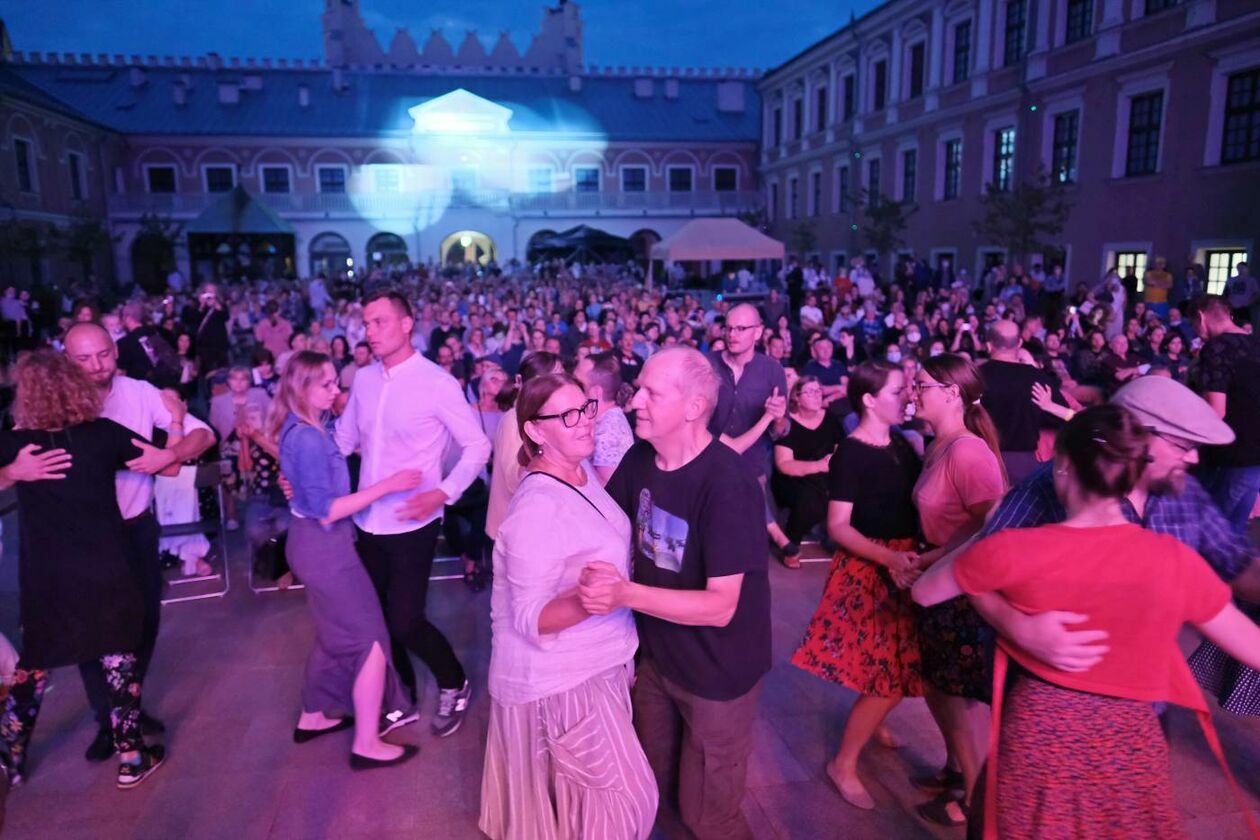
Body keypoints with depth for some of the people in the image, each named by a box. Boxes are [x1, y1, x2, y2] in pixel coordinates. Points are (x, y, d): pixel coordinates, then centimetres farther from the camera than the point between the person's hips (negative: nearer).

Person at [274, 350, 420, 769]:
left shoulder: (302, 428, 6)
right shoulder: (308, 438, -24)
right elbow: (327, 511, -25)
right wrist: (387, 485, -25)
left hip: (316, 541, 10)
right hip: (324, 545, -10)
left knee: (336, 634, 24)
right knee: (370, 638, -2)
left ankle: (314, 716, 38)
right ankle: (367, 744, 6)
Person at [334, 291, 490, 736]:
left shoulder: (437, 383, -13)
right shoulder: (363, 379, 4)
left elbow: (478, 446, -12)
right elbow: (343, 440, 12)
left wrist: (443, 493, -23)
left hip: (412, 525, -6)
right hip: (368, 522, 6)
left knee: (405, 621, -3)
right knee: (379, 618, 15)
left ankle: (454, 685, 25)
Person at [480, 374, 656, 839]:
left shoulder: (582, 470, -2)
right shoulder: (536, 508, -30)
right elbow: (530, 619, -28)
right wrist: (587, 602, -43)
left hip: (591, 664, 8)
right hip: (560, 679, -8)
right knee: (621, 799, 7)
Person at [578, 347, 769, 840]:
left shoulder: (727, 484, -30)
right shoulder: (640, 459, -8)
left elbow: (720, 606, -30)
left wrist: (625, 593, -38)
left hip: (716, 671, -6)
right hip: (655, 655, 7)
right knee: (653, 788, 26)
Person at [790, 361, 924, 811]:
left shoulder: (901, 443, 6)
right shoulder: (851, 453, -16)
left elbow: (914, 501, 11)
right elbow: (838, 526, -18)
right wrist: (889, 558, -29)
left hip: (905, 564, 7)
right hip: (868, 568, -7)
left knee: (895, 669, 14)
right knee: (889, 676, -5)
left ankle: (869, 724, 41)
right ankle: (843, 763, 13)